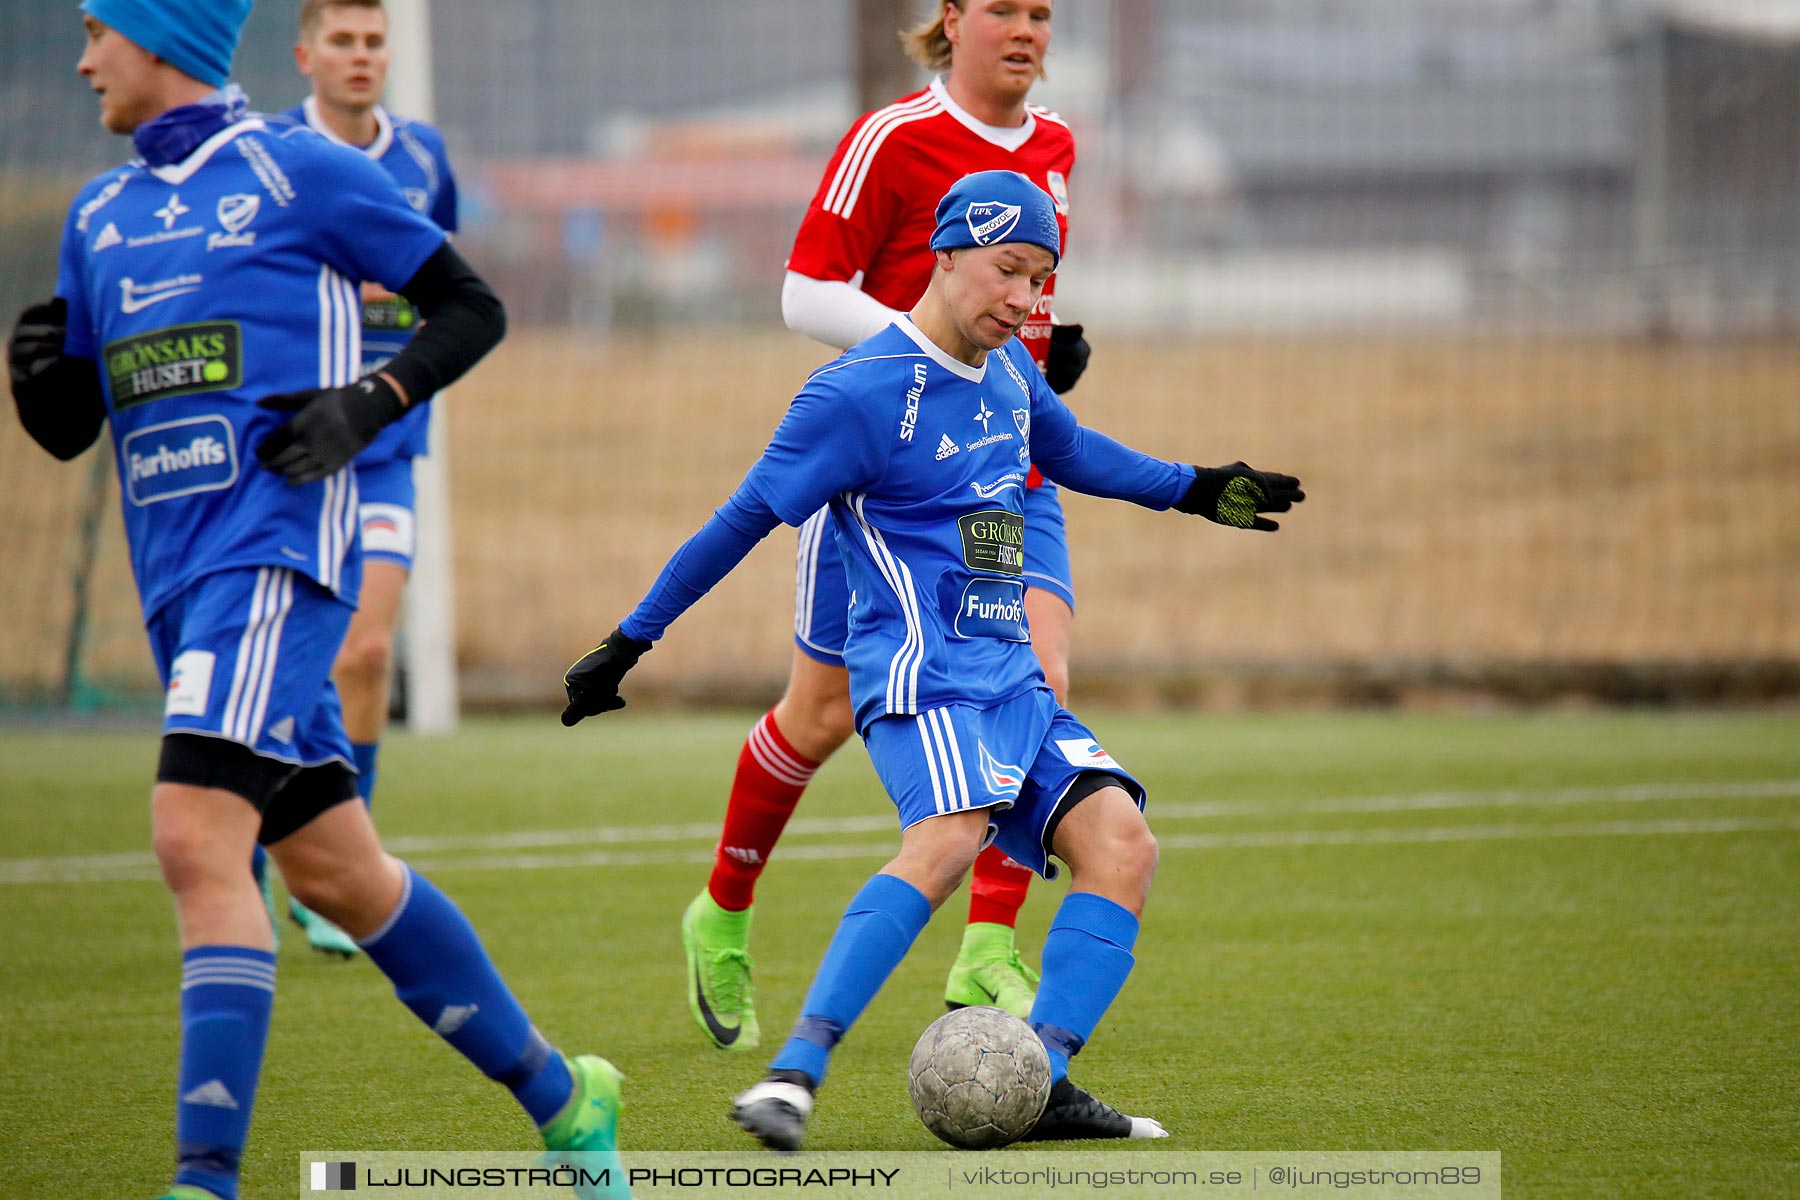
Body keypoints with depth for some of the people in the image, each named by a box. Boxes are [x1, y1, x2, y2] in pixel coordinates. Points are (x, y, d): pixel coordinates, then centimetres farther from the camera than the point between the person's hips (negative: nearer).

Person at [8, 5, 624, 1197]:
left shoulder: (298, 170, 0)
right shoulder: (100, 215, 19)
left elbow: (473, 308, 4)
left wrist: (366, 406, -11)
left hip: (276, 550, -8)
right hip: (178, 574, 8)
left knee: (197, 840, -21)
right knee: (334, 871, 9)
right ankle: (556, 1090, 23)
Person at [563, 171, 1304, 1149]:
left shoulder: (1008, 370, 15)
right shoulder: (859, 392, -10)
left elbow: (1069, 451, 37)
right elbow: (744, 520, -5)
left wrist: (1192, 490, 40)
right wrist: (632, 642, -2)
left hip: (1010, 681, 9)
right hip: (921, 672, -9)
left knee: (1121, 844, -10)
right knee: (948, 839, -33)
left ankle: (1038, 1085, -15)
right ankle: (794, 1073, -38)